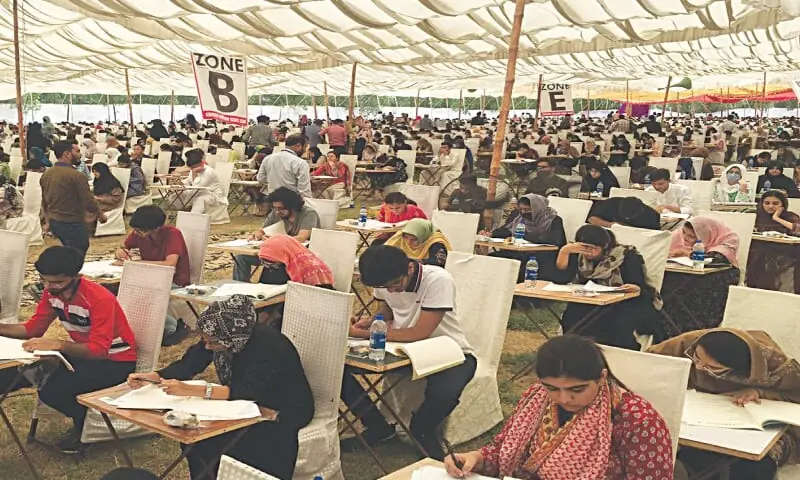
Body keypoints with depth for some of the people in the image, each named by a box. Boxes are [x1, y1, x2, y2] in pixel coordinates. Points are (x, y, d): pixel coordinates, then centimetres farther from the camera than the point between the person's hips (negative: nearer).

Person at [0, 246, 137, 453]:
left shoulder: (100, 299, -28)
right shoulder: (52, 292, -5)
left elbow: (99, 350, -33)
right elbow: (33, 328, 3)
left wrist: (57, 344, -46)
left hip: (115, 361, -8)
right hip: (82, 351, 8)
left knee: (52, 389, -29)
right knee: (21, 370, -11)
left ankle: (84, 425, 2)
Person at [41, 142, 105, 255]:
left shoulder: (46, 175, 6)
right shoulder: (76, 175, -18)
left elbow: (44, 203, 16)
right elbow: (89, 203, -18)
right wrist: (100, 214, 1)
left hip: (54, 223, 8)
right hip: (73, 224, -8)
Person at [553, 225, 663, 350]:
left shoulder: (626, 256, -15)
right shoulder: (578, 255, -4)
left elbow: (640, 288, -16)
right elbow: (561, 279, -14)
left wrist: (634, 289, -40)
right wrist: (564, 251, -26)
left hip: (629, 303, -3)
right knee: (574, 315, -27)